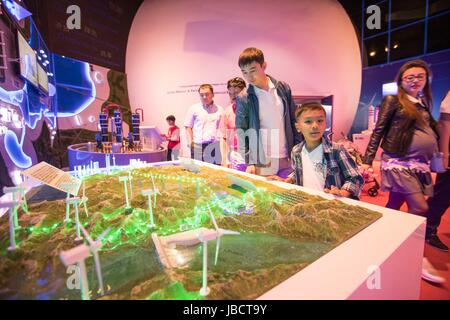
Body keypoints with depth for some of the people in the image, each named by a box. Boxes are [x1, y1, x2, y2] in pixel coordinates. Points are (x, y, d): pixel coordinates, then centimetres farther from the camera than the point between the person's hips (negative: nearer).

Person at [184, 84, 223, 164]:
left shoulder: (219, 109, 14)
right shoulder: (193, 108, 11)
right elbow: (188, 127, 9)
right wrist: (190, 141, -4)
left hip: (215, 146, 1)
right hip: (198, 146, -1)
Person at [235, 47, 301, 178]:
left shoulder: (283, 88, 2)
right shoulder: (243, 98, -6)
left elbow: (293, 121, 9)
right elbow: (241, 132, -4)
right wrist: (249, 162, -9)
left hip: (286, 159, 3)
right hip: (261, 163, -2)